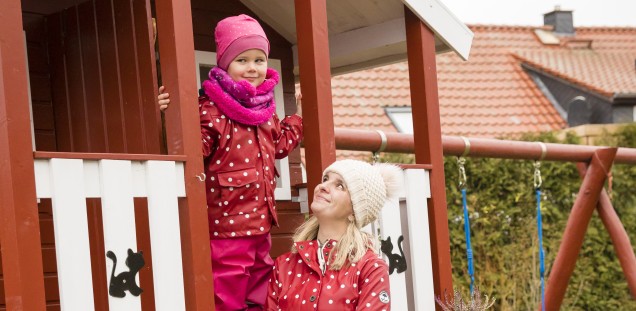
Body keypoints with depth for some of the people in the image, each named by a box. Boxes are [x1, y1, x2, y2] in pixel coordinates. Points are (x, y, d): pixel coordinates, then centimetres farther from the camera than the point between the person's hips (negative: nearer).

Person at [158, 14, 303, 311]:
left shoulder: (265, 107, 11)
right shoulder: (210, 107, -13)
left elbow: (280, 144, 24)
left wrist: (299, 117, 26)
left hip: (261, 218, 8)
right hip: (228, 218, -8)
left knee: (261, 278, 18)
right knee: (228, 286, -4)